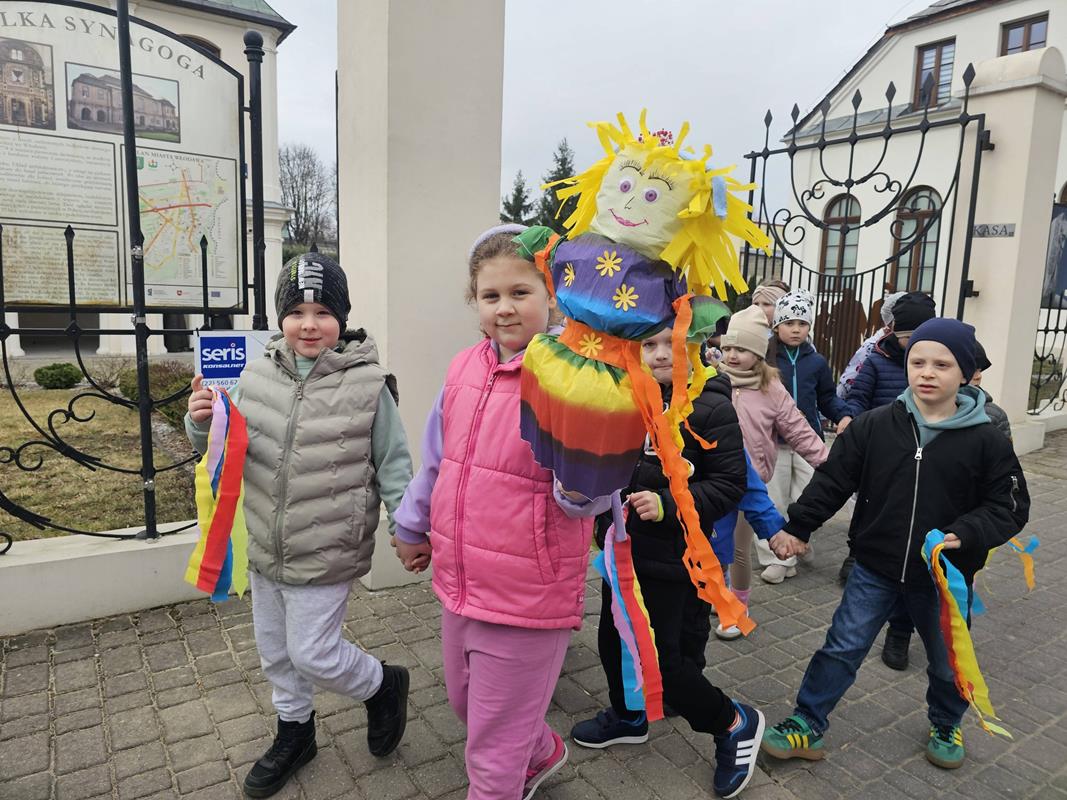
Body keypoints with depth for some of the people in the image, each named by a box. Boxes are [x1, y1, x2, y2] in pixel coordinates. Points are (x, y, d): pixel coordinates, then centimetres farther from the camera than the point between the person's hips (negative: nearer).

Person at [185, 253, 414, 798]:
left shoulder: (367, 384, -15)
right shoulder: (257, 375, -2)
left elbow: (392, 465, -8)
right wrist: (202, 422, -12)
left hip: (327, 556, -6)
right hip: (266, 550, 6)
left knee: (313, 655, 3)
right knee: (274, 651, 21)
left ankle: (383, 684, 33)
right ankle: (295, 733, 47)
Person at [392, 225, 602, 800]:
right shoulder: (464, 369, -1)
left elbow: (588, 499, -20)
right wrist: (412, 527, 22)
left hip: (527, 598, -7)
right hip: (458, 581, 7)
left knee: (493, 752, 12)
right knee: (467, 705, 31)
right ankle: (542, 752, 59)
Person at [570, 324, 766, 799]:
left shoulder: (711, 409, -14)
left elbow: (729, 485, -16)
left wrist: (667, 506, -27)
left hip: (669, 558, -7)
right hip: (622, 550, 7)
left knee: (658, 659, -2)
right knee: (613, 637, 19)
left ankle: (735, 725, 24)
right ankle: (627, 717, 46)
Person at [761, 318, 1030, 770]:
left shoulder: (986, 441, -10)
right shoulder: (874, 426, -9)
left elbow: (1010, 506, -7)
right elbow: (832, 480, -5)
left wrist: (965, 534, -25)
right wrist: (797, 526, -10)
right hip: (875, 568, 0)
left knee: (947, 661, 22)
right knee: (842, 649, 5)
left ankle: (946, 725, 50)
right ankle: (807, 727, 19)